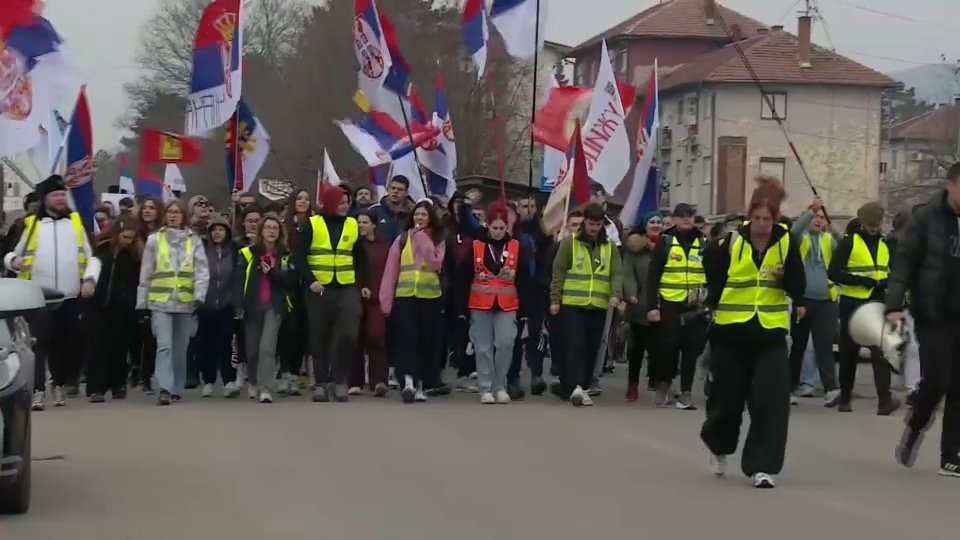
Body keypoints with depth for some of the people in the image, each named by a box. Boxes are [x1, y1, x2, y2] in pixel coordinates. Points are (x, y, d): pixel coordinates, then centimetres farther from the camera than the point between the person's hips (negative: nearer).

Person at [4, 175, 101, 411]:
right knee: (39, 344, -8)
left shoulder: (76, 222, 10)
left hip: (70, 297, 2)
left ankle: (59, 386, 24)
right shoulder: (31, 224, 4)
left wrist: (89, 279, -4)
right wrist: (13, 261, -14)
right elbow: (14, 252, 9)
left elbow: (91, 256, 11)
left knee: (66, 344, 9)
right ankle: (37, 391, -11)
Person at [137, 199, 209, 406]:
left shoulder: (194, 241, 7)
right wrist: (141, 303, 5)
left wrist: (199, 296, -11)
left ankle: (176, 389, 18)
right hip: (160, 302, -1)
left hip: (186, 302, 1)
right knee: (164, 345, -14)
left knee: (180, 348, 8)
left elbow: (202, 271, 1)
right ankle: (164, 389, -20)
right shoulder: (154, 240, 5)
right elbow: (145, 274, 7)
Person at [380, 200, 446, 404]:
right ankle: (408, 382, -24)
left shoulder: (438, 240, 7)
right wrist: (386, 299, -2)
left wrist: (423, 239, -10)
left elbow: (435, 263, -11)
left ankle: (420, 385, 13)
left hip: (430, 297, 1)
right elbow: (391, 270, 4)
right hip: (404, 296, -1)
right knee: (406, 338, -14)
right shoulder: (402, 239, 8)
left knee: (425, 341, 4)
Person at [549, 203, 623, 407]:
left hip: (598, 308, 4)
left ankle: (567, 387, 15)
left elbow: (617, 273, 5)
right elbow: (558, 272, 2)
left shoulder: (609, 246, 11)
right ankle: (576, 388, -23)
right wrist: (555, 300, -3)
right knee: (574, 347, -14)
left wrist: (616, 294, -13)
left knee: (590, 350, 6)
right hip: (572, 305, -4)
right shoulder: (570, 243, 1)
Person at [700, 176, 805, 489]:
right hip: (731, 332, 0)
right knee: (728, 396, 11)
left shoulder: (785, 242, -3)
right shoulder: (732, 242, -7)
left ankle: (762, 465, -5)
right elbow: (714, 276, 6)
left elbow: (796, 285, -5)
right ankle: (719, 446, 40)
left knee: (771, 400, -10)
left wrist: (786, 276, -22)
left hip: (770, 333, 0)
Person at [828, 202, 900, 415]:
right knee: (849, 353, 7)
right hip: (852, 305, -3)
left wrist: (886, 282, -2)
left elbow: (892, 273, 22)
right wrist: (861, 280, -20)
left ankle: (885, 400, -16)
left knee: (881, 351, -10)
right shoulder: (849, 242, -4)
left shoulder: (885, 245, 11)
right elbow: (833, 273, -11)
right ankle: (845, 398, 19)